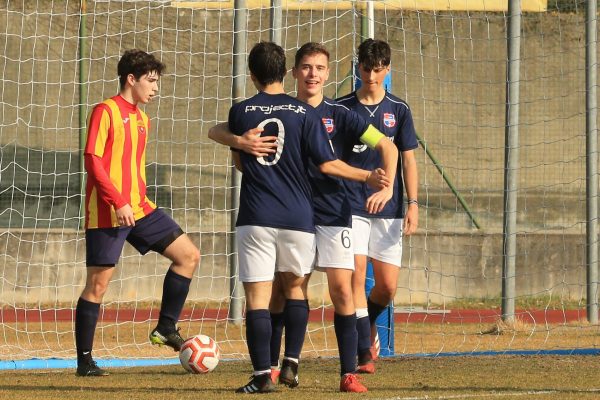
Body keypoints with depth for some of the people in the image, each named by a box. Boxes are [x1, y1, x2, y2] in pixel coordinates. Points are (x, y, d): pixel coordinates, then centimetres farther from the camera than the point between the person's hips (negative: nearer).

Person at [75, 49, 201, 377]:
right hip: (107, 212, -8)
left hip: (139, 210, 8)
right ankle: (84, 361, 1)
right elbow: (92, 161, -15)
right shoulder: (106, 112, -8)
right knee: (98, 284, -5)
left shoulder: (142, 119, 16)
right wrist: (119, 202, -21)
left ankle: (166, 328, 8)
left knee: (188, 255, 3)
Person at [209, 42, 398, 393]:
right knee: (281, 290, 0)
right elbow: (216, 131, -1)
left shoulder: (339, 116, 1)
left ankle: (349, 374, -7)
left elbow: (387, 147, 0)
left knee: (341, 289, -9)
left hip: (332, 213, -1)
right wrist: (240, 141, -24)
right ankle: (273, 366, 10)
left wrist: (387, 188, -16)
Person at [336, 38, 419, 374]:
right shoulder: (342, 108, 3)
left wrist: (413, 203, -3)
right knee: (356, 276, -13)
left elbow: (408, 160, 6)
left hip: (389, 208, 1)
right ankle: (365, 353, -10)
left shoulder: (398, 110, 6)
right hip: (351, 205, -1)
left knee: (388, 286, 1)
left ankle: (368, 323, 33)